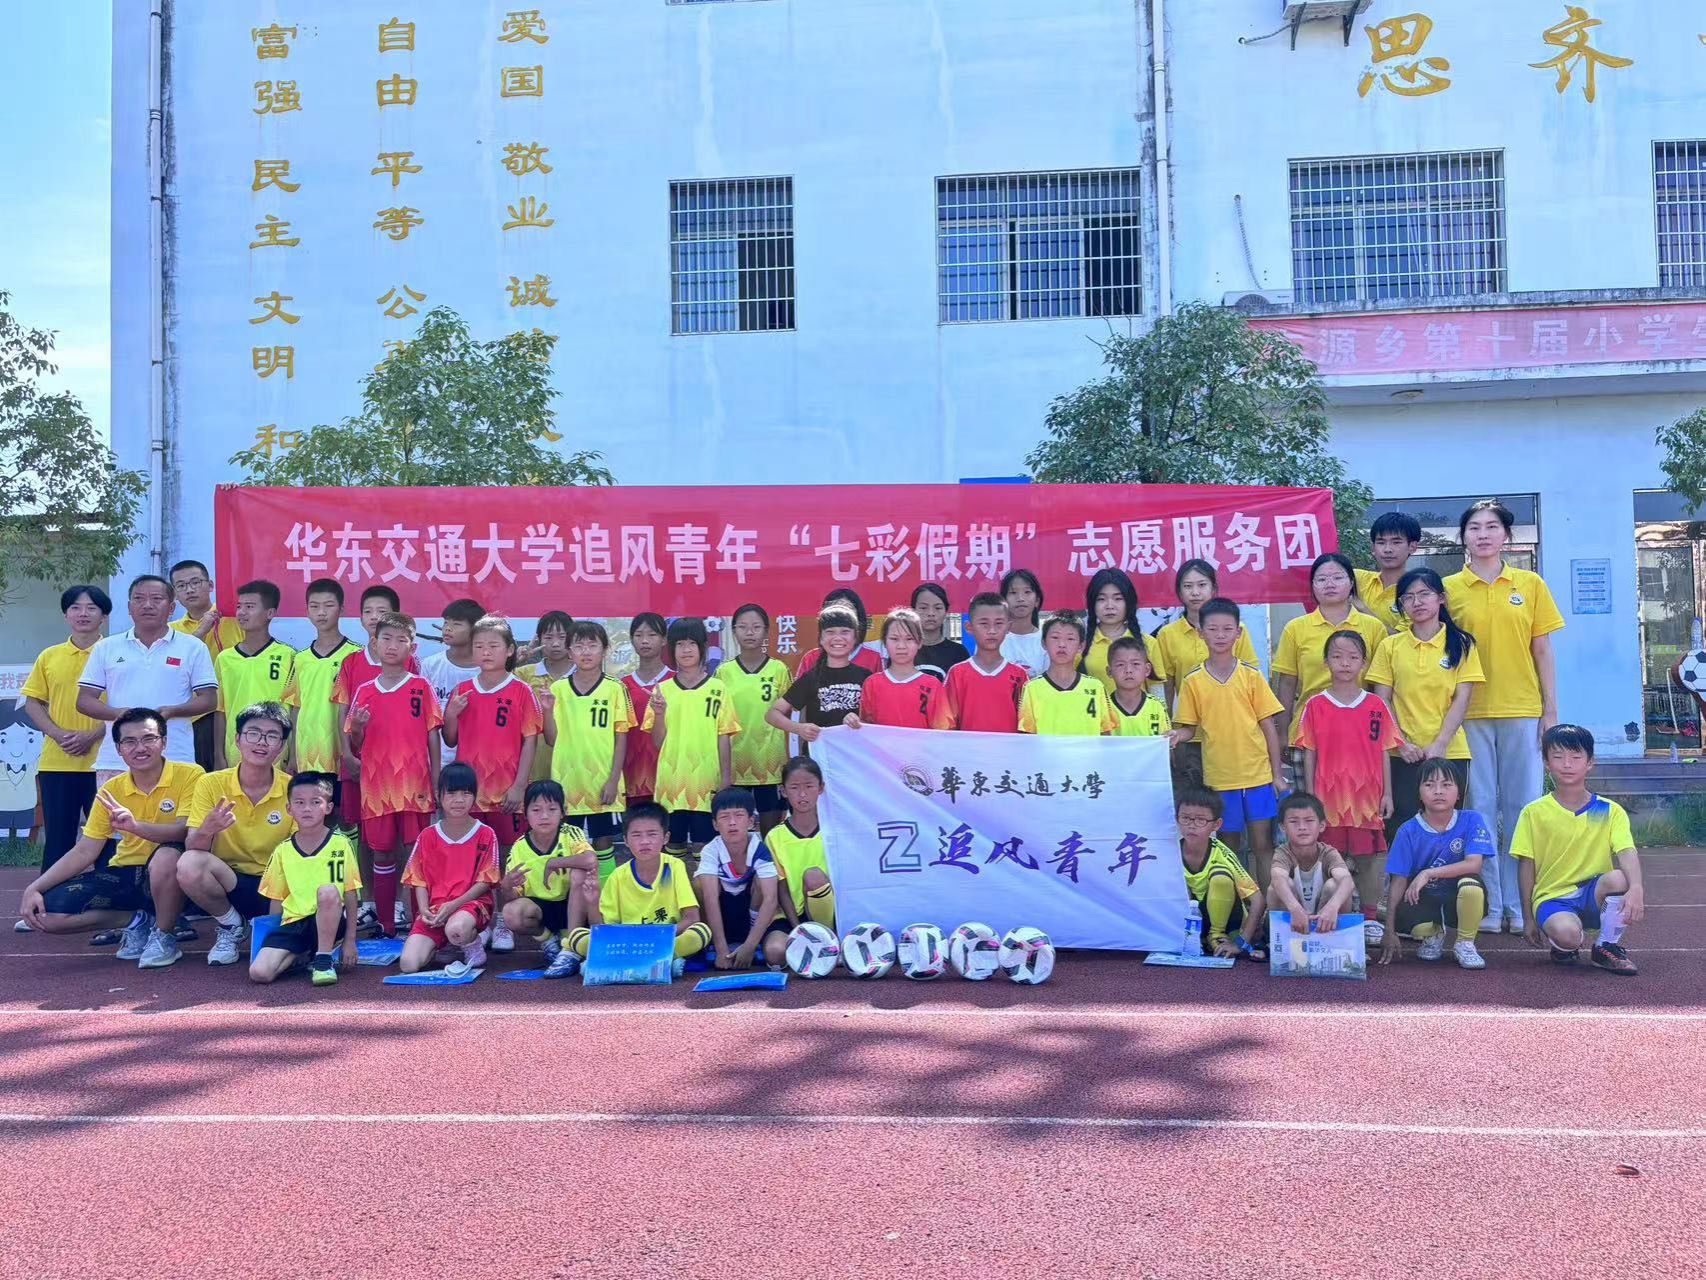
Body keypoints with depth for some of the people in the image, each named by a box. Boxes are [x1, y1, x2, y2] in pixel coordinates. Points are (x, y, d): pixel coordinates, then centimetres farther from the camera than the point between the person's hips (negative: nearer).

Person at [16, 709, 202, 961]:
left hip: (167, 875, -5)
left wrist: (136, 826, -40)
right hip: (125, 876, 5)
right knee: (46, 910, -13)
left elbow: (187, 831, -25)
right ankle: (136, 919, 5)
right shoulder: (111, 791, 2)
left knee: (168, 852, -39)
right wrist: (35, 888, -8)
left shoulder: (190, 775, -12)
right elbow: (84, 851, 4)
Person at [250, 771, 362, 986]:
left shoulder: (340, 844, -4)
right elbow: (276, 900, 14)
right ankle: (298, 957, 10)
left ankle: (323, 959, -17)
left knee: (327, 891, -36)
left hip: (329, 922, -2)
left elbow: (351, 896, -3)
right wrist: (273, 934, 9)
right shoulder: (283, 851, 5)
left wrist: (350, 941, -4)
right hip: (293, 923, 3)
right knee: (258, 973, -22)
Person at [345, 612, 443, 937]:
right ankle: (385, 925, 16)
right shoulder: (364, 692, 9)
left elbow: (433, 738, 1)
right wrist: (356, 727, -10)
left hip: (413, 786, -3)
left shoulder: (421, 687, 1)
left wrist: (435, 782, -4)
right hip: (376, 786, 3)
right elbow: (356, 747, 12)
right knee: (382, 855, 8)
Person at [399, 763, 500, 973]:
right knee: (408, 964, -18)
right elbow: (419, 880, 7)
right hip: (434, 908, 3)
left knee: (456, 928, -40)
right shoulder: (428, 836, 7)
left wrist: (453, 905, -16)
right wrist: (424, 909, -12)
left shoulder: (485, 834, -1)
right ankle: (437, 944, 15)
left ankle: (473, 944, -4)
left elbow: (484, 881, -4)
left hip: (471, 903, -3)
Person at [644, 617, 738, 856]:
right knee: (673, 845, 8)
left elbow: (723, 737, 2)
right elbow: (658, 742, 5)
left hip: (706, 782, -2)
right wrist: (659, 713, -12)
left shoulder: (717, 689, 0)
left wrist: (725, 778, -3)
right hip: (671, 780, 2)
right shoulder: (662, 690, 4)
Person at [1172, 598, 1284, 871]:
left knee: (1262, 844, 4)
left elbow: (1268, 727, 3)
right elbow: (1187, 728, 5)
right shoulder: (1192, 681, 1)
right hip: (1218, 777, 1)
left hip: (1257, 775, 0)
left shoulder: (1251, 676, 0)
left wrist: (1277, 775, 1)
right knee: (1228, 848, 9)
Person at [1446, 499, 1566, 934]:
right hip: (1471, 713, -1)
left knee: (1521, 808, 4)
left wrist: (1551, 709, 2)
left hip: (1522, 710, 1)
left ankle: (1519, 905, 13)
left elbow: (1542, 650, 7)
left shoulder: (1530, 584, 6)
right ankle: (1489, 905, 10)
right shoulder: (1449, 588, 3)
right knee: (1481, 808, 3)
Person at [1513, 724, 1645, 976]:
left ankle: (1607, 948, -7)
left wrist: (1636, 888, -35)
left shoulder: (1609, 811, 1)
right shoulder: (1534, 813, 0)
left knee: (1619, 878, -32)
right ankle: (1562, 945, 5)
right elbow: (1526, 866, 2)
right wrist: (1529, 918, 1)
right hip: (1552, 897, -2)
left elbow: (1627, 853, -14)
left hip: (1592, 895, 2)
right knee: (1566, 933, -36)